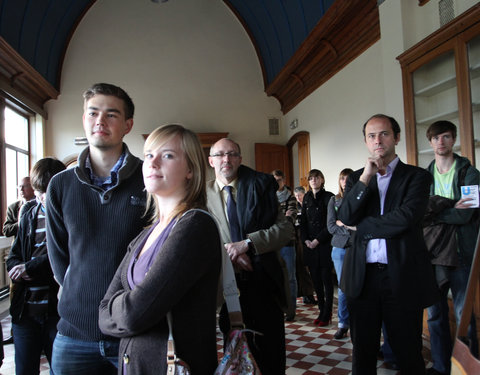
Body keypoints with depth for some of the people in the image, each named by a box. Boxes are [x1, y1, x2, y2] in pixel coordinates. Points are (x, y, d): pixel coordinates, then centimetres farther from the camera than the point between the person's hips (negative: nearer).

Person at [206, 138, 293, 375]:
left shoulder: (260, 187, 1)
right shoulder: (203, 194, 3)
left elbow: (285, 229, -5)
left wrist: (246, 243, -16)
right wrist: (227, 252, -15)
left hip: (264, 281, 0)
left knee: (272, 352, 9)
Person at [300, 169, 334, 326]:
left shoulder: (328, 197, -4)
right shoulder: (306, 198, 13)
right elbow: (303, 221, 13)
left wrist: (317, 240, -12)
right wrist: (306, 240, 0)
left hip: (325, 244, -5)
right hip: (310, 245, 5)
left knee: (326, 278, 0)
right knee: (315, 278, 7)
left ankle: (327, 314, 8)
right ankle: (322, 311, 18)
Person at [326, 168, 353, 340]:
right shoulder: (334, 200, 9)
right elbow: (331, 227, 2)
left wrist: (343, 223, -10)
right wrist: (351, 227, -10)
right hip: (340, 248, 2)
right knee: (343, 287, 7)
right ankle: (343, 324, 18)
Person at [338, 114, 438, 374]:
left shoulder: (416, 176, 0)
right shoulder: (356, 178, 10)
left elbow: (405, 218, -15)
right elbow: (345, 218, -5)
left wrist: (359, 226, -6)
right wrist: (365, 178, -12)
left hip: (402, 277, -2)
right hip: (362, 276, 3)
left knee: (408, 354, 10)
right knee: (363, 352, 15)